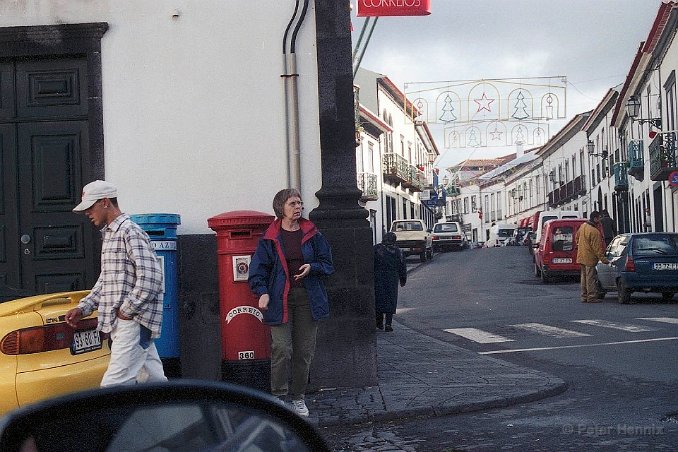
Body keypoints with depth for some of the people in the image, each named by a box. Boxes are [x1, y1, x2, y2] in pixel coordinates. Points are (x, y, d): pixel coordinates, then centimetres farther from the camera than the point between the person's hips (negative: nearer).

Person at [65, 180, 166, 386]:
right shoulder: (109, 234, 20)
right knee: (152, 381, 10)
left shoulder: (130, 232, -11)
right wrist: (84, 307, 16)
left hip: (133, 322, -10)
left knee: (114, 386, -13)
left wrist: (127, 311, -15)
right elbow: (105, 279, 27)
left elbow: (150, 278, -20)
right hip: (120, 323, 10)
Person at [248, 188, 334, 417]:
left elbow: (327, 263, 12)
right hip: (280, 299, -2)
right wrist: (262, 292, -14)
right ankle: (278, 397, 1)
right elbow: (258, 268, 1)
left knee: (304, 351, 6)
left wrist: (312, 267, -9)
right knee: (281, 349, -12)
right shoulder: (270, 238, 2)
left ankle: (298, 398, 18)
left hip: (308, 298, 3)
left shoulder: (312, 234, 8)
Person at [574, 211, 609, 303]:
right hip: (590, 258, -9)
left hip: (582, 256, 9)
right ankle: (591, 297, -2)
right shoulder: (594, 232, -21)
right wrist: (602, 258, -17)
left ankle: (584, 296, 19)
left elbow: (577, 237, 20)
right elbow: (597, 247, -20)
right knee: (591, 278, -4)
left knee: (584, 277, 14)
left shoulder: (583, 226, 6)